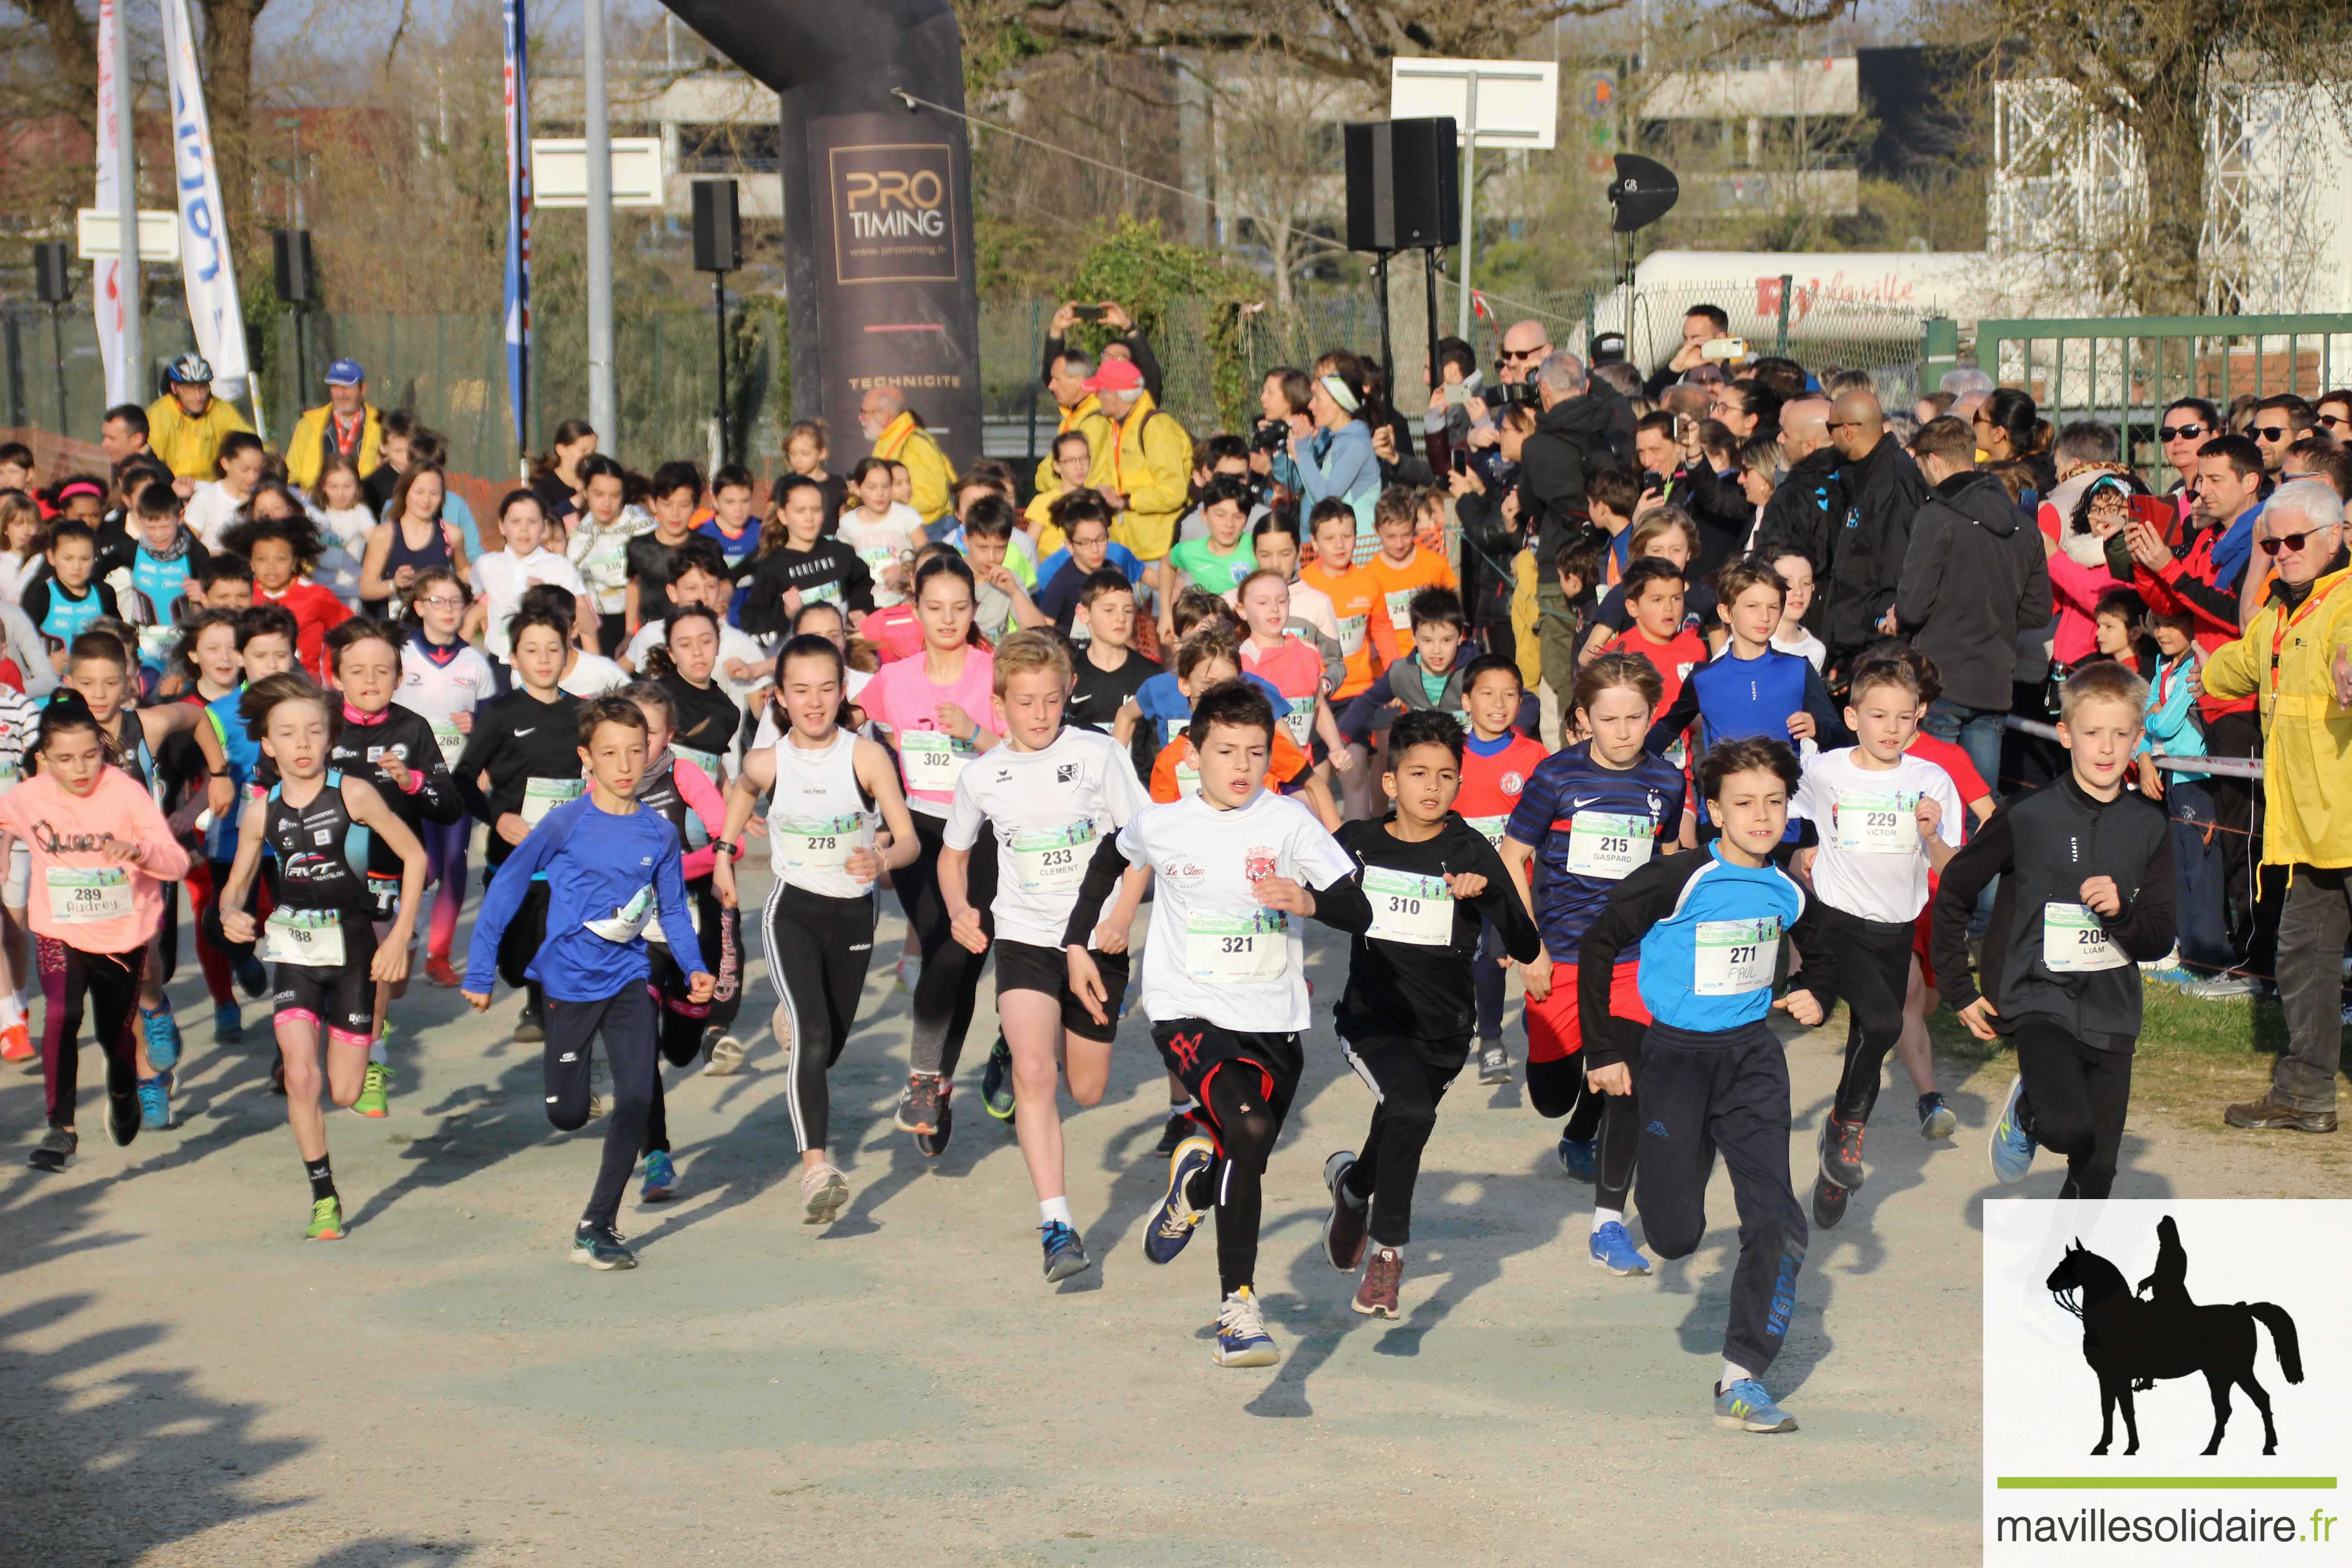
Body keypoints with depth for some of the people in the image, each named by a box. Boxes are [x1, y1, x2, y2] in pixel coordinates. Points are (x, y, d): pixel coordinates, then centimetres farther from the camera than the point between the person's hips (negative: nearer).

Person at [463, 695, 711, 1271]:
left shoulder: (660, 832, -2)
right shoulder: (567, 823, -12)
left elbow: (674, 910, 8)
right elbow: (507, 888, -5)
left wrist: (695, 971, -7)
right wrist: (480, 971, -4)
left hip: (628, 979, 2)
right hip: (569, 980, -2)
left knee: (637, 1098, -13)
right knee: (568, 1116, 6)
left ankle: (597, 1227, -1)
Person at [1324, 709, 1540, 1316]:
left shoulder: (1470, 852, -4)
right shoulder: (1358, 842, 1)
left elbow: (1526, 949, -10)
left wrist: (1486, 893, -25)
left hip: (1443, 1029, 1)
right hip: (1372, 1015, -1)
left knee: (1401, 1129, 8)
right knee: (1412, 1111, -25)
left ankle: (1352, 1181, 42)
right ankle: (1389, 1250, -7)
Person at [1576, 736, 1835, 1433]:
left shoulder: (1787, 892, 1)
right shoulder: (1677, 880, -15)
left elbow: (1819, 953, 23)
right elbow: (1597, 948, -8)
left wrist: (1818, 994, 0)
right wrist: (1604, 1051, -6)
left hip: (1753, 1056, 4)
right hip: (1676, 1054, -3)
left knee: (1777, 1221, -8)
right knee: (1675, 1236, 2)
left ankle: (1741, 1382, -2)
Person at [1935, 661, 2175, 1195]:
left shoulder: (2148, 827, 4)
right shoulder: (2028, 815, -6)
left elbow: (2159, 941, 4)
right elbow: (1953, 894, 4)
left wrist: (2122, 910, -17)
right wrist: (1959, 990, 3)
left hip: (2111, 1011, 4)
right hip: (2038, 998, -4)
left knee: (2097, 1170, 6)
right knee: (2069, 1127, -27)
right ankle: (2027, 1109, 7)